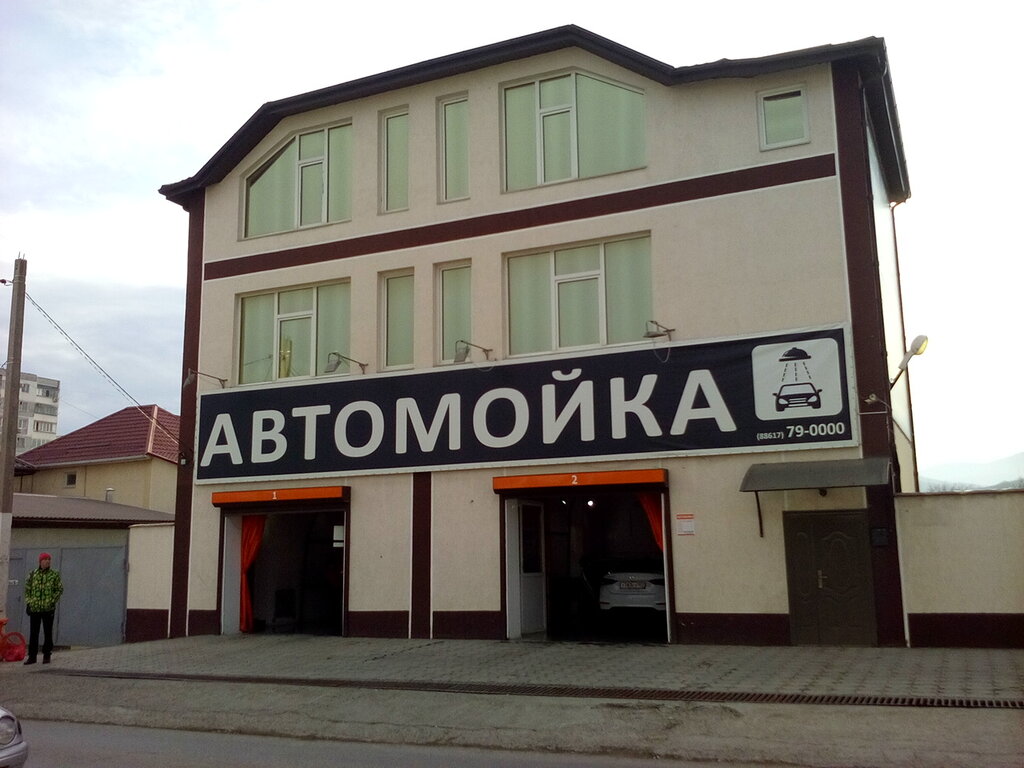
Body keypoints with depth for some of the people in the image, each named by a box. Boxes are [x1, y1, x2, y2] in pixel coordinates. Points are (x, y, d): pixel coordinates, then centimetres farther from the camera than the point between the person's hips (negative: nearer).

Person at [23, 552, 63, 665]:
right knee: (33, 633, 6)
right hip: (34, 608, 2)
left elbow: (60, 589, 1)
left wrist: (53, 601, -8)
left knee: (48, 633, 3)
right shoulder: (32, 575, 7)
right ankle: (32, 656, 13)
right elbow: (27, 589, 12)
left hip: (48, 609, -2)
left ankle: (46, 656, 10)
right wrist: (28, 603, 4)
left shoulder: (54, 575, 1)